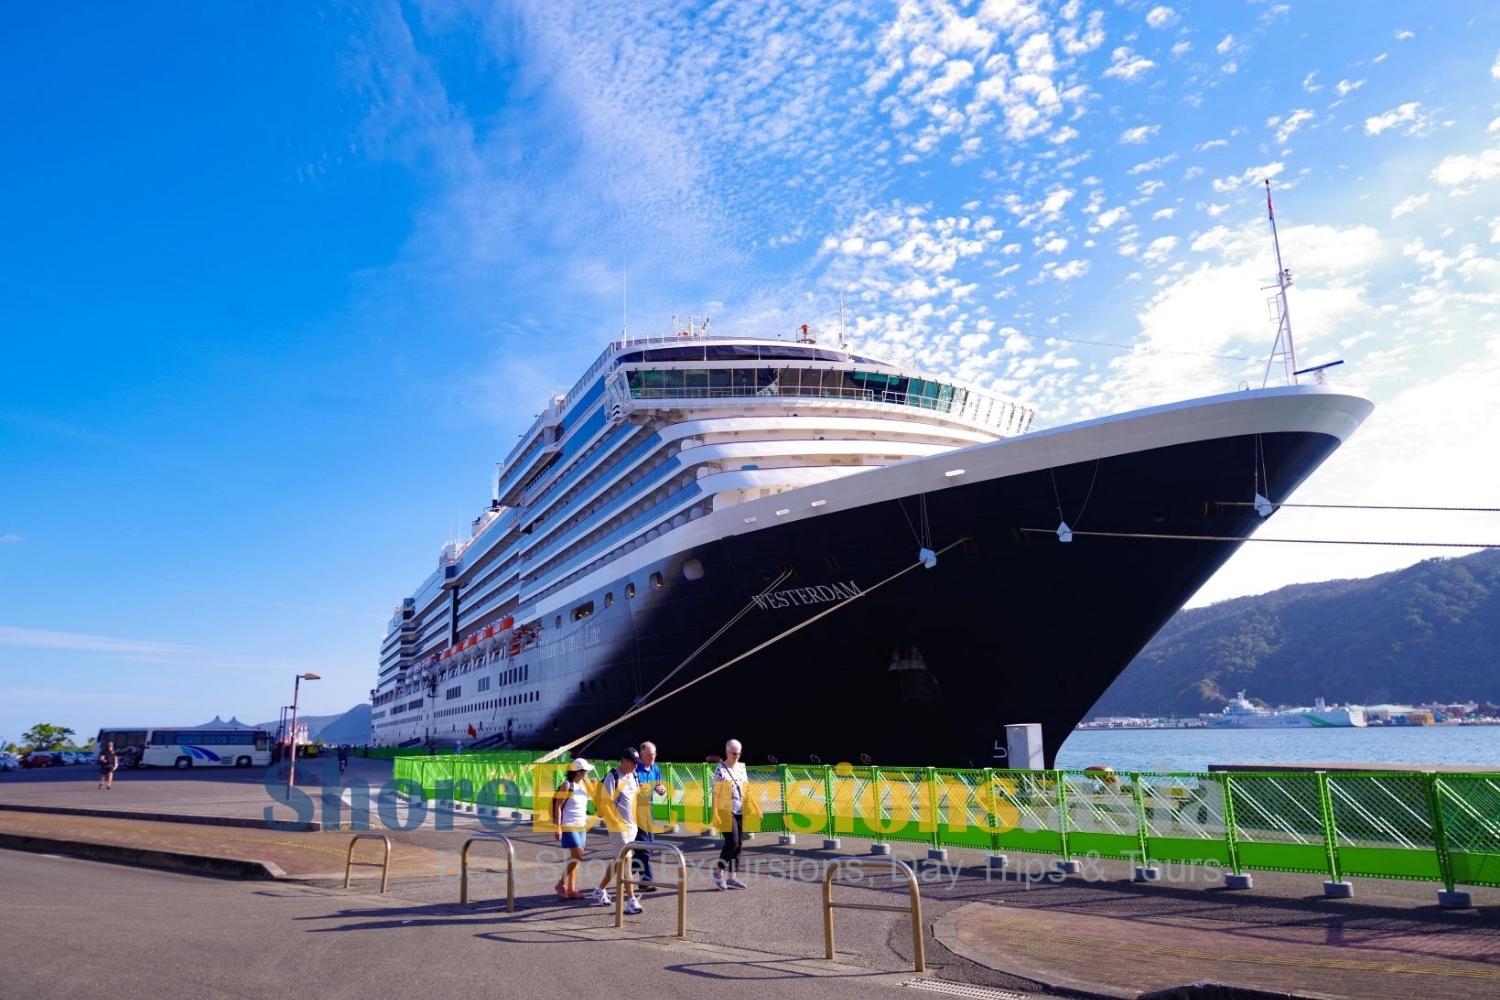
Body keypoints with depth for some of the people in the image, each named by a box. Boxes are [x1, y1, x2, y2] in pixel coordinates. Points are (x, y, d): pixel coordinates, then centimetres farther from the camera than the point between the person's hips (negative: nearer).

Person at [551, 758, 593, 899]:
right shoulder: (567, 785, -12)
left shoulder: (583, 784, 9)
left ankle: (571, 889, 12)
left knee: (575, 857, 7)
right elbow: (558, 806, -13)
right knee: (577, 855, -11)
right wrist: (557, 827, -16)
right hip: (568, 826, -7)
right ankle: (562, 883, 3)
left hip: (581, 826, 7)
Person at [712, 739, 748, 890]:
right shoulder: (720, 768, -6)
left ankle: (731, 877, 15)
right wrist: (715, 814, -16)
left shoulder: (741, 767, 11)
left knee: (739, 844, 6)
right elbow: (715, 792, -9)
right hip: (726, 811, -6)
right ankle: (718, 871, 7)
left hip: (740, 812, 6)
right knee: (732, 842, -13)